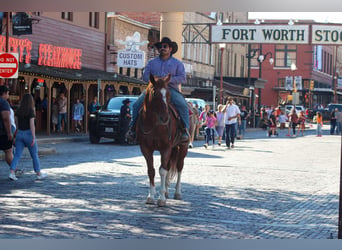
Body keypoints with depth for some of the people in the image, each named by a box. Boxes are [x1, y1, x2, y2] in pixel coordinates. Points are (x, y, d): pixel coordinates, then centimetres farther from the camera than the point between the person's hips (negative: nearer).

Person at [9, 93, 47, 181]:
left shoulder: (18, 110, 5)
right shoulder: (31, 111, -11)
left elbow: (17, 124, 12)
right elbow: (32, 125, -17)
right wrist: (33, 138, -16)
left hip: (19, 134, 5)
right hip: (28, 133, -5)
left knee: (17, 155, 3)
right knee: (34, 155, 8)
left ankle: (12, 173, -11)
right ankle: (39, 174, 18)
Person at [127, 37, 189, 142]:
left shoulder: (177, 63, 13)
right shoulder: (152, 62, 21)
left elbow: (182, 78, 2)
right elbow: (145, 76, 13)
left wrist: (169, 80, -14)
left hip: (171, 89, -2)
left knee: (182, 105, -30)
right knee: (137, 104, -18)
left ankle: (185, 130, -26)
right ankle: (133, 127, -8)